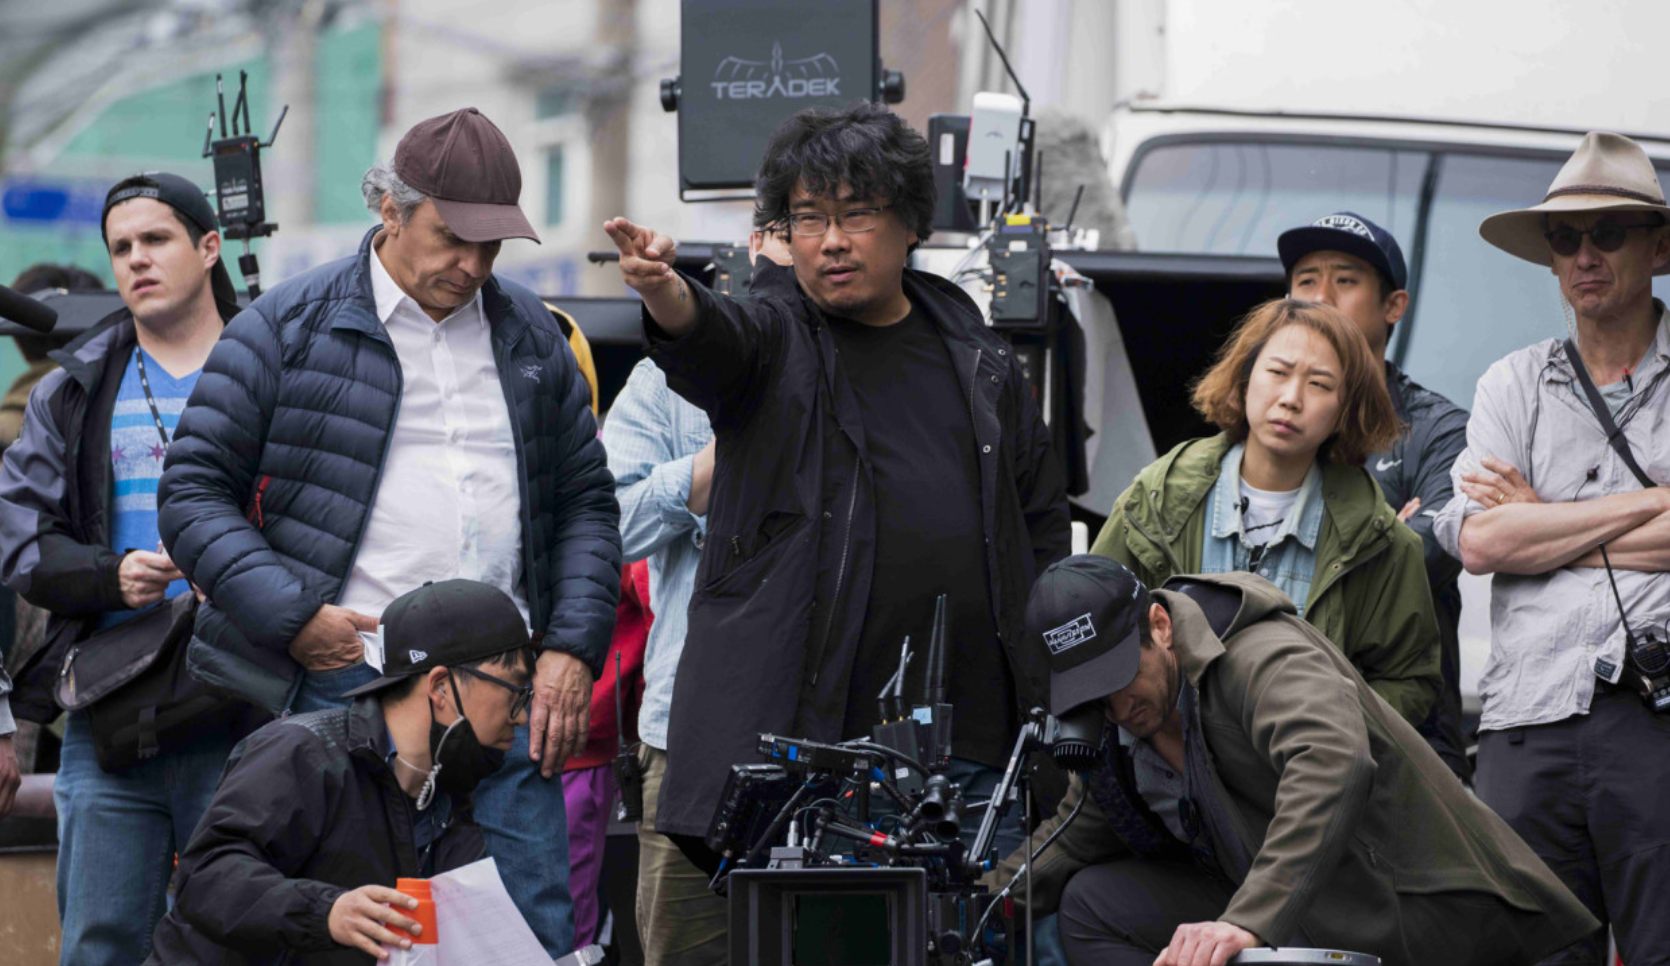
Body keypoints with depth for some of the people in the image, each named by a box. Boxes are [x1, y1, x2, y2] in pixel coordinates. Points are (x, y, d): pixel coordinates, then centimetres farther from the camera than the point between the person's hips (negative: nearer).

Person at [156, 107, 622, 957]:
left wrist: (573, 648, 6)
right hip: (340, 684, -4)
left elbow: (585, 502, 20)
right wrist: (294, 615, -12)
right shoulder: (286, 332, 1)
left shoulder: (531, 337, 15)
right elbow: (195, 494, 0)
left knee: (538, 928, -1)